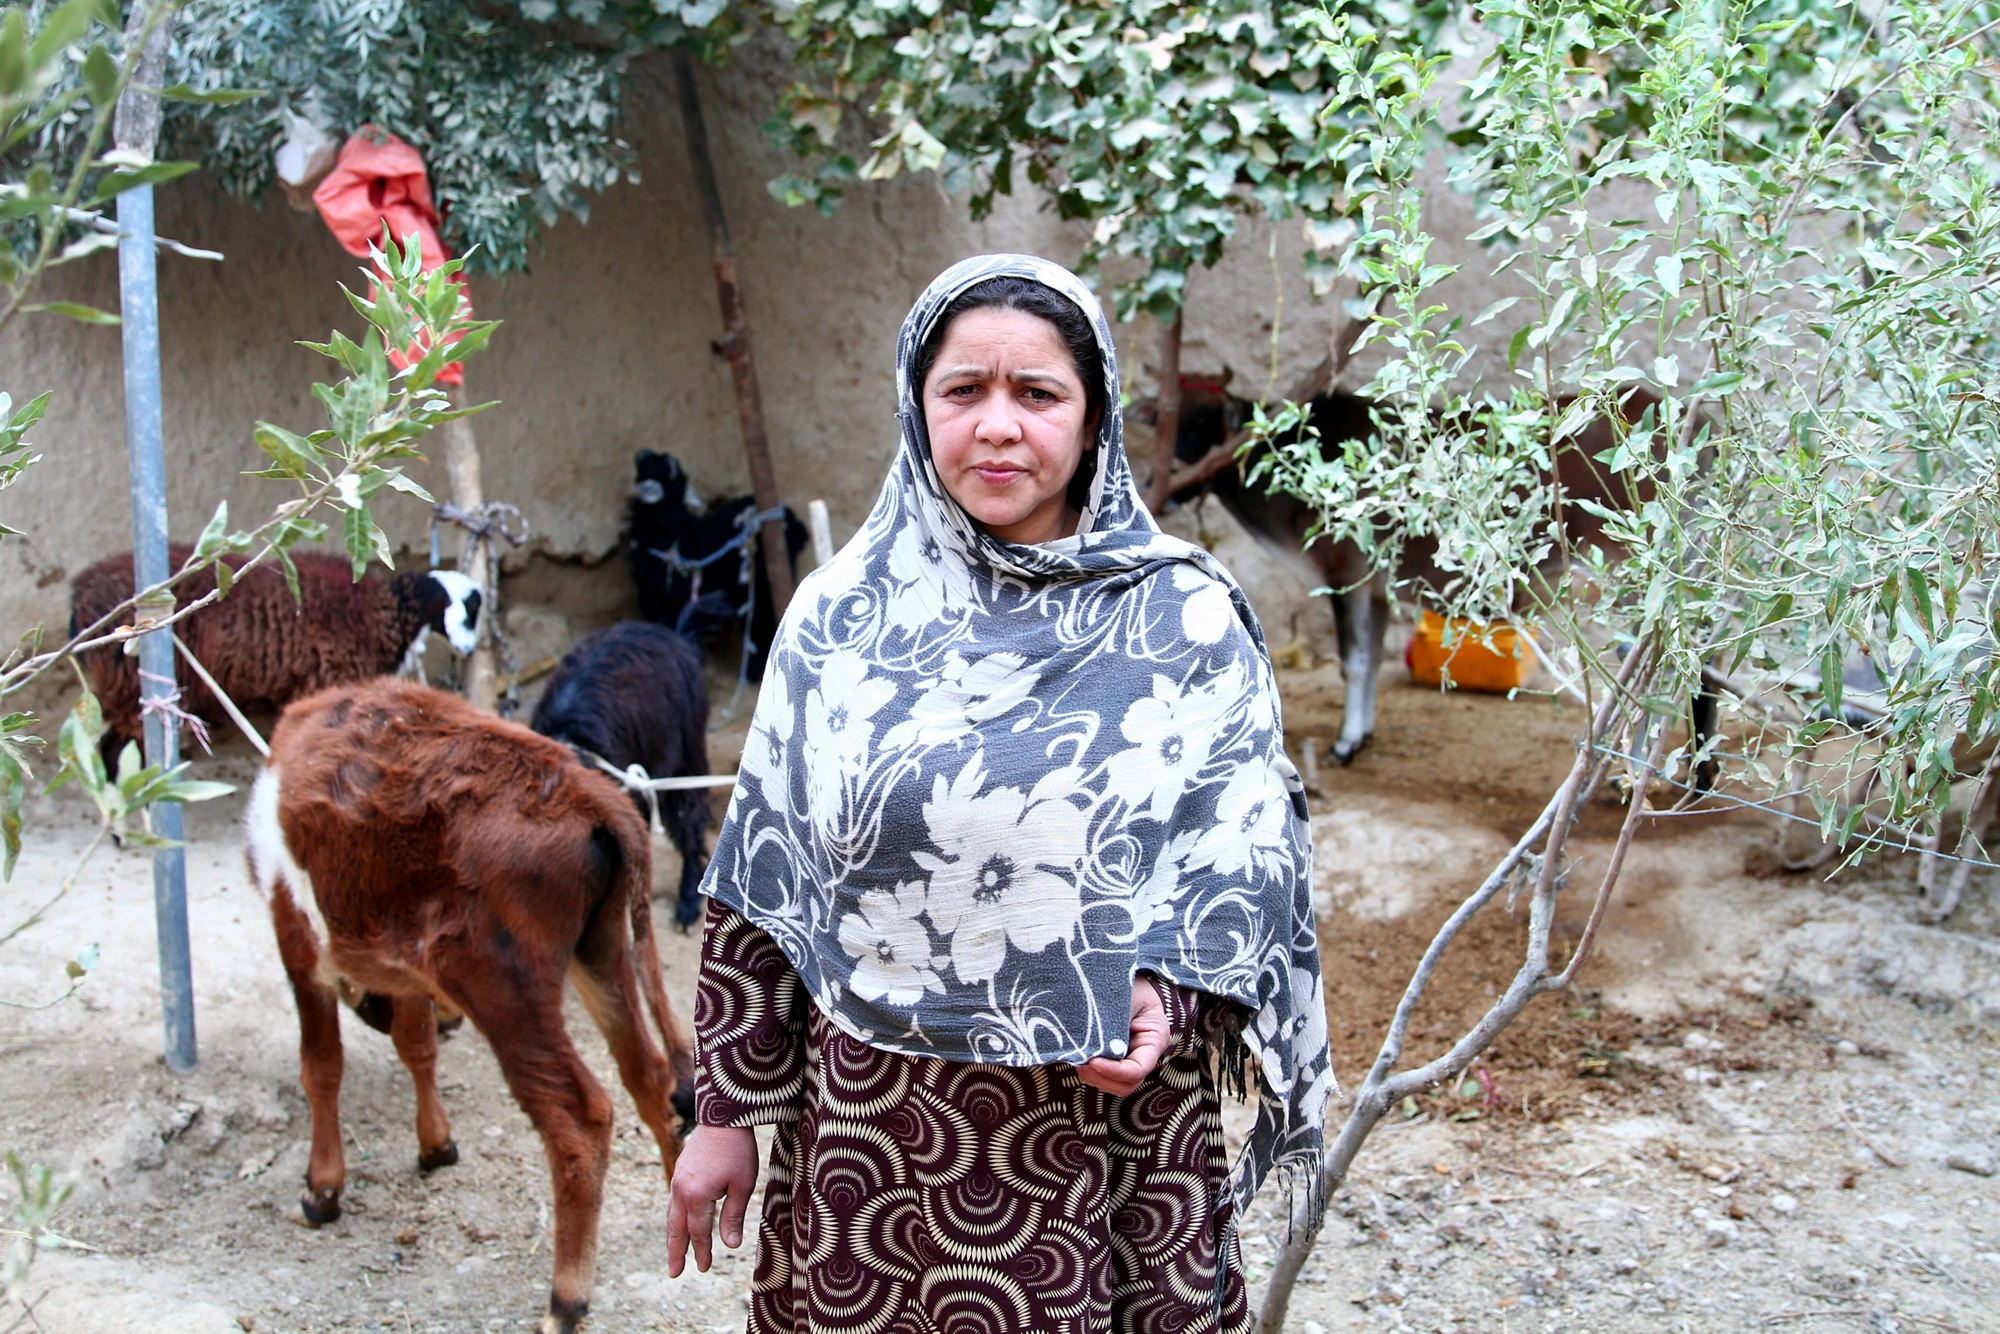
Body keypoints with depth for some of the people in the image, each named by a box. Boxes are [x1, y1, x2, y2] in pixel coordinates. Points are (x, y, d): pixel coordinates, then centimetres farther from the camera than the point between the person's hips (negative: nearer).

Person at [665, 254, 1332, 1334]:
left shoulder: (1187, 617, -4)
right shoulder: (839, 615, 1)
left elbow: (1248, 857, 1)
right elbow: (761, 882, 4)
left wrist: (1165, 994, -16)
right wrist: (725, 1112, 5)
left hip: (1107, 1120, -1)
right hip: (872, 1125, 2)